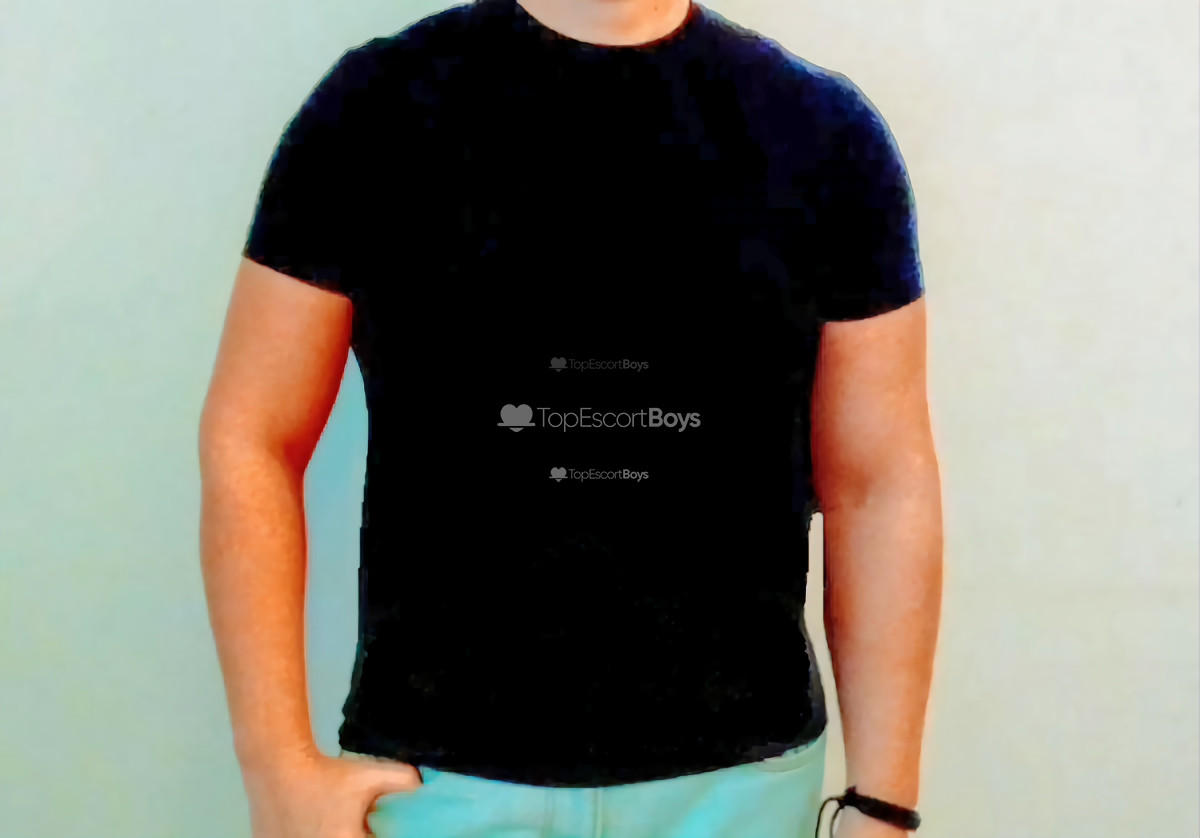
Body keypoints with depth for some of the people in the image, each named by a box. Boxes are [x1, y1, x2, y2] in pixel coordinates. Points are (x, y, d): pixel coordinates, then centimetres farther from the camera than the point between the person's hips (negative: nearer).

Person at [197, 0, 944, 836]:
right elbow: (250, 437, -2)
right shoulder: (374, 103, -4)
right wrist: (281, 767, -6)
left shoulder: (825, 129, -2)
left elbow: (883, 484, 0)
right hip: (441, 770, 0)